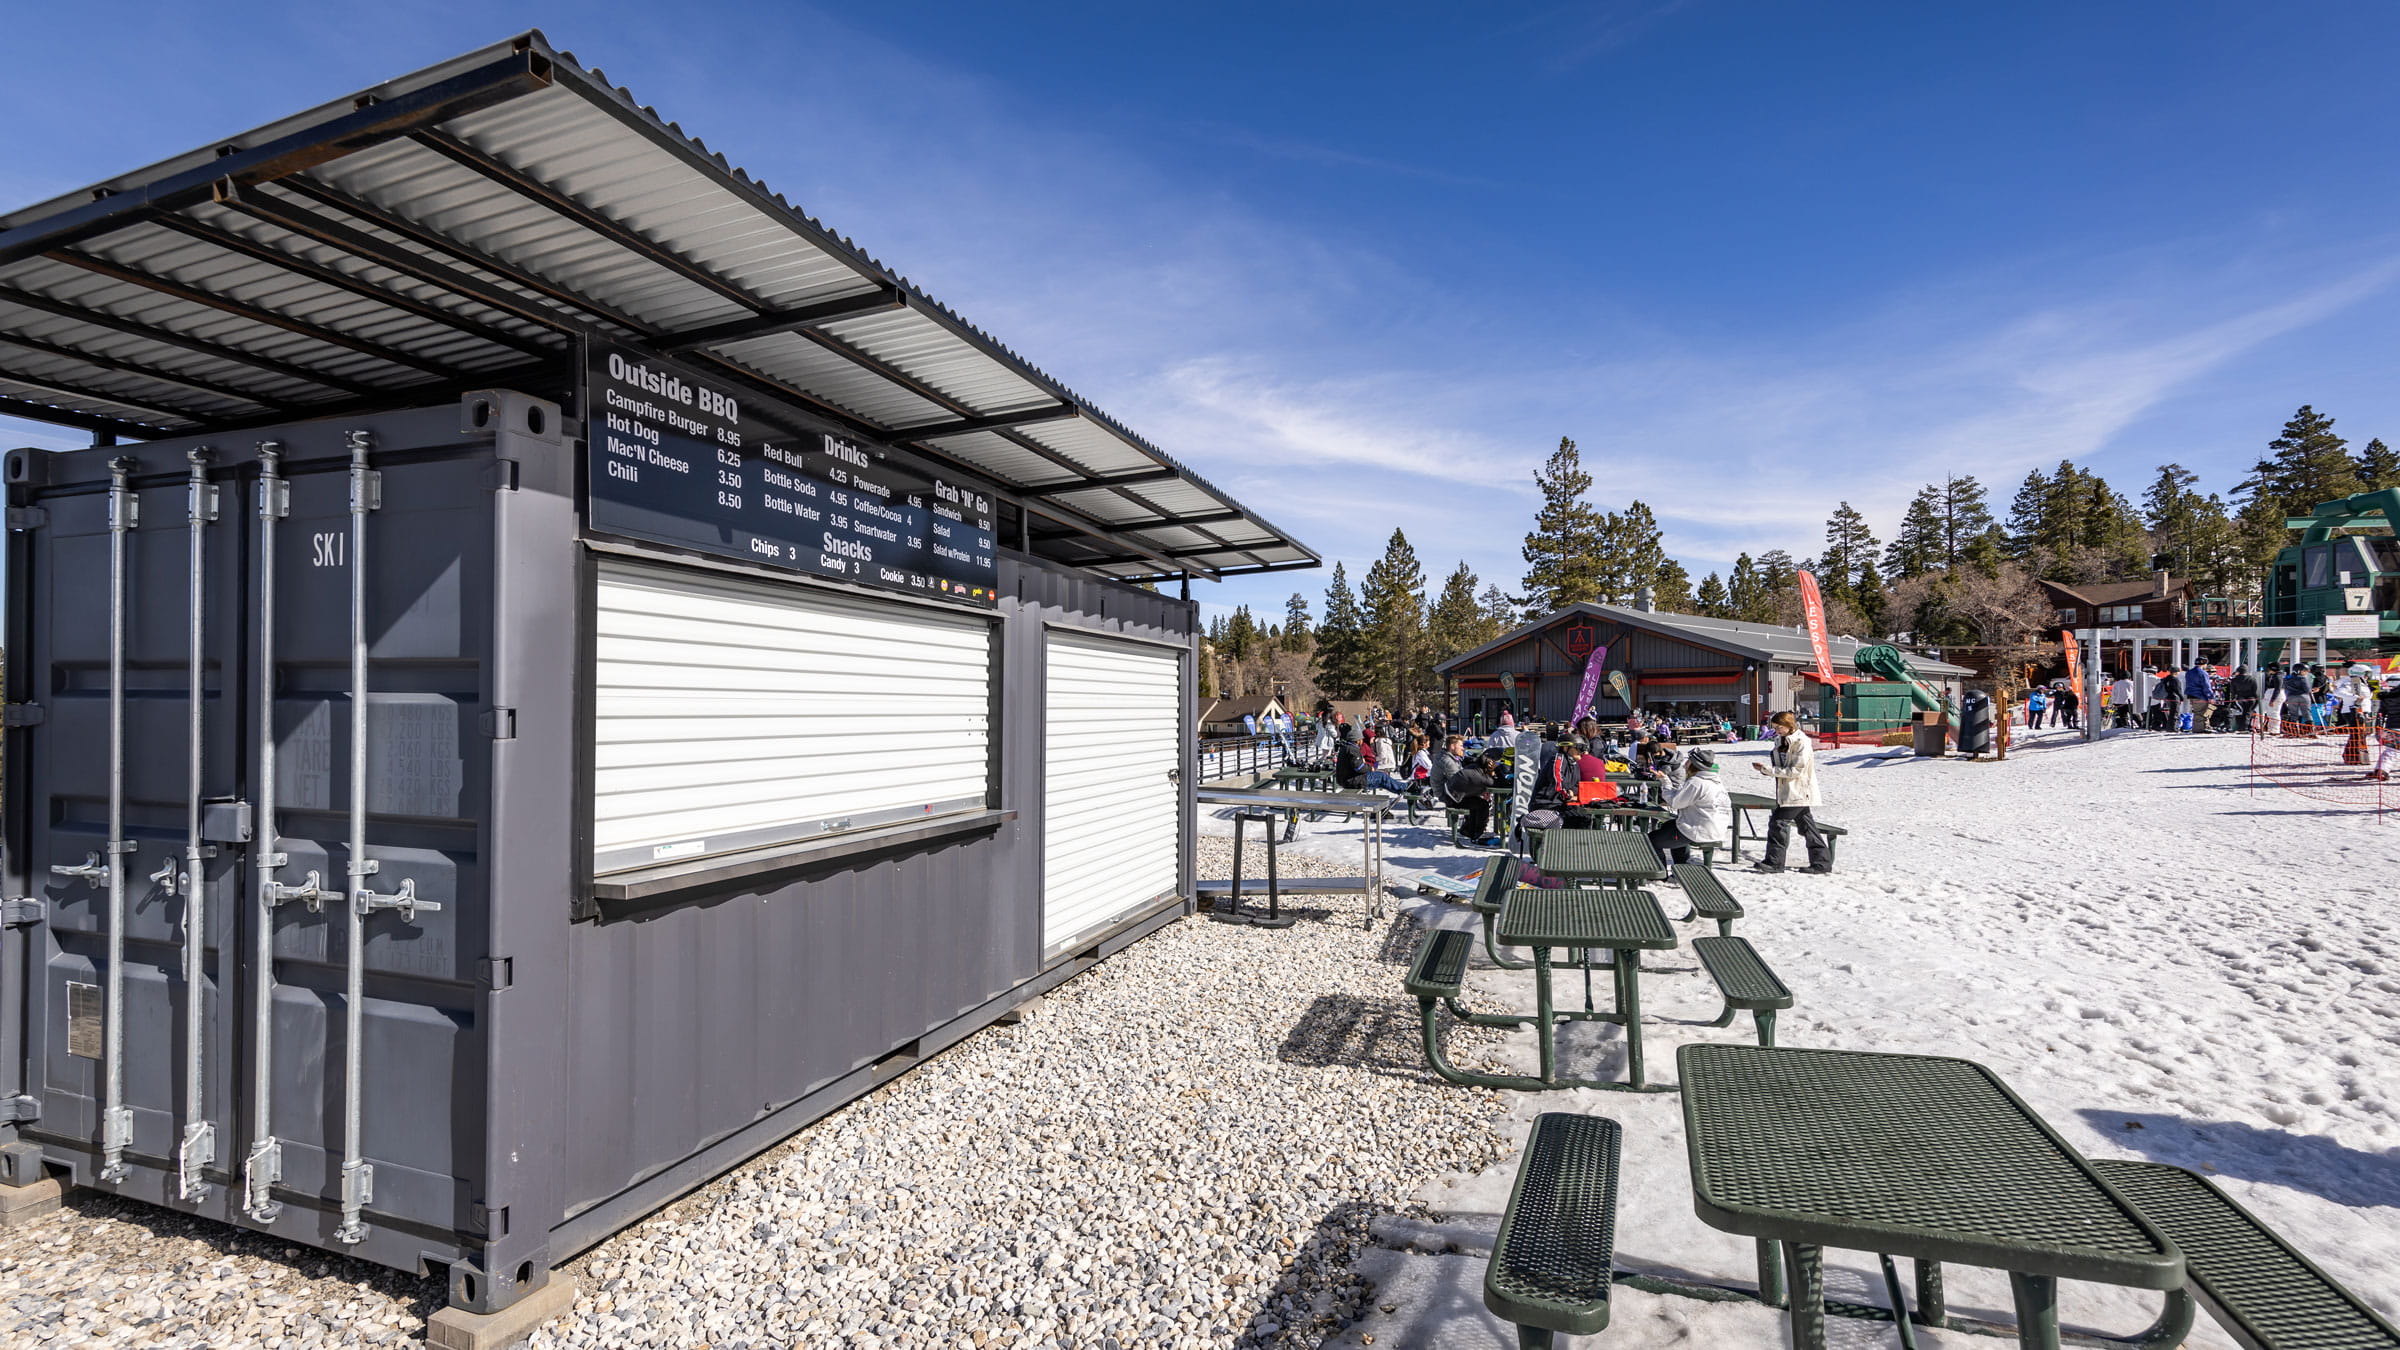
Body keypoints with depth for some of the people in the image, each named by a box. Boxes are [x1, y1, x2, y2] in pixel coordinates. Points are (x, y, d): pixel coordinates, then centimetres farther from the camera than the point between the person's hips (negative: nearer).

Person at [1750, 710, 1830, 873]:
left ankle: (1774, 862, -7)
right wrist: (1764, 768, -2)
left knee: (1778, 822, -11)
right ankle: (1820, 862, 20)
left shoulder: (1802, 743, -15)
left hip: (1798, 792, -9)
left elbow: (1795, 771, -19)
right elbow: (1782, 767, 18)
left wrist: (1769, 770, -20)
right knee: (1807, 827, 13)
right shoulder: (1782, 741, 12)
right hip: (1787, 792, 9)